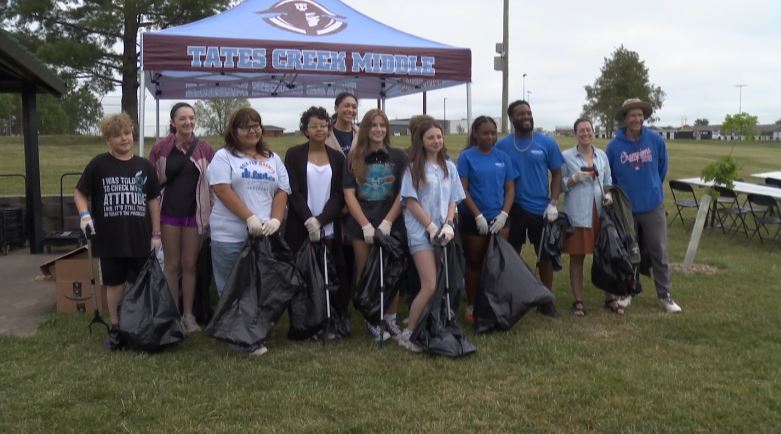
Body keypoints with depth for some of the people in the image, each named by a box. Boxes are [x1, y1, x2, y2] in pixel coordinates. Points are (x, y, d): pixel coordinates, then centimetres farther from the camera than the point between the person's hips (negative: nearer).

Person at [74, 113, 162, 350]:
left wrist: (156, 233, 5)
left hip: (140, 238, 1)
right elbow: (80, 193, 4)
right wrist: (85, 215, -15)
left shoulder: (144, 166, 4)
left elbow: (153, 200, 8)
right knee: (114, 284, 10)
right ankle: (115, 328, 24)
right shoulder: (98, 164, -2)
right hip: (109, 238, -1)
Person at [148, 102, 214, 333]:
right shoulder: (161, 148, -3)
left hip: (194, 213, 1)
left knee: (190, 265, 8)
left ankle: (188, 314, 19)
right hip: (169, 213, 0)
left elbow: (213, 182, 3)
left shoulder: (204, 148, -1)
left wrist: (212, 212, 0)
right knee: (172, 265, 7)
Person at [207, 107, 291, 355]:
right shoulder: (224, 156, 2)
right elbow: (223, 191, -10)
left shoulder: (273, 159, 16)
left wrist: (275, 219, -8)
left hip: (265, 235, 4)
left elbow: (282, 192, 10)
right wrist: (250, 218, -18)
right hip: (230, 237, -3)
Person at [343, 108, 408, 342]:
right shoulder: (354, 158, 3)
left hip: (391, 224, 0)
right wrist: (365, 225, -10)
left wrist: (387, 222, -10)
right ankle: (371, 320, 16)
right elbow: (349, 194, -1)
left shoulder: (398, 156, 1)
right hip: (362, 224, 1)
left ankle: (390, 318, 17)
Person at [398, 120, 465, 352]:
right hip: (421, 232, -5)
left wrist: (448, 224, -6)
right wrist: (431, 226, -11)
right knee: (430, 287, -13)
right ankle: (407, 334, 0)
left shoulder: (449, 167, 11)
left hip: (443, 231, 5)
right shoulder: (414, 167, -3)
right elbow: (411, 202, -7)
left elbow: (453, 200, 11)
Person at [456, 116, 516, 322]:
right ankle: (471, 306, 18)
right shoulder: (467, 156, -4)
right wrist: (478, 216, -14)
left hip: (499, 219, 3)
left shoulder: (502, 156, 5)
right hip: (473, 219, -2)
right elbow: (462, 190, -8)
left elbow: (510, 188, 6)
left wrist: (503, 214, -7)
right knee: (474, 263, 8)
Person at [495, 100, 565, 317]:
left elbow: (556, 174, 2)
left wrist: (553, 204, -8)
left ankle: (547, 301, 21)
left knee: (545, 255, 8)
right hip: (513, 209, 0)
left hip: (541, 209, 1)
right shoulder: (502, 145, -2)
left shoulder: (547, 143, -1)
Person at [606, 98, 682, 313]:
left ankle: (665, 294, 15)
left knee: (659, 252, 5)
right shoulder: (614, 146, -8)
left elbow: (662, 168, 10)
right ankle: (628, 291, 23)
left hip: (653, 205, 0)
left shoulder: (656, 140, -6)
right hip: (625, 208, 0)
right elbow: (608, 176, 5)